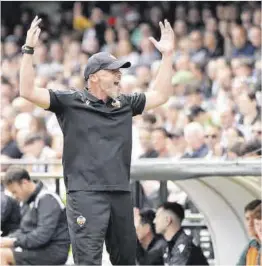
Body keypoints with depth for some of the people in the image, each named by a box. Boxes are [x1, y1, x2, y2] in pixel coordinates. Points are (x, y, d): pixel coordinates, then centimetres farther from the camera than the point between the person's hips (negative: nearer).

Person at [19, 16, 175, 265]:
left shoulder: (125, 104, 16)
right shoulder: (70, 101, 1)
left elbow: (160, 95, 22)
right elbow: (28, 92, -6)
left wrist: (167, 55, 17)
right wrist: (29, 50, -13)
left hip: (121, 193, 6)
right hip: (86, 194, -6)